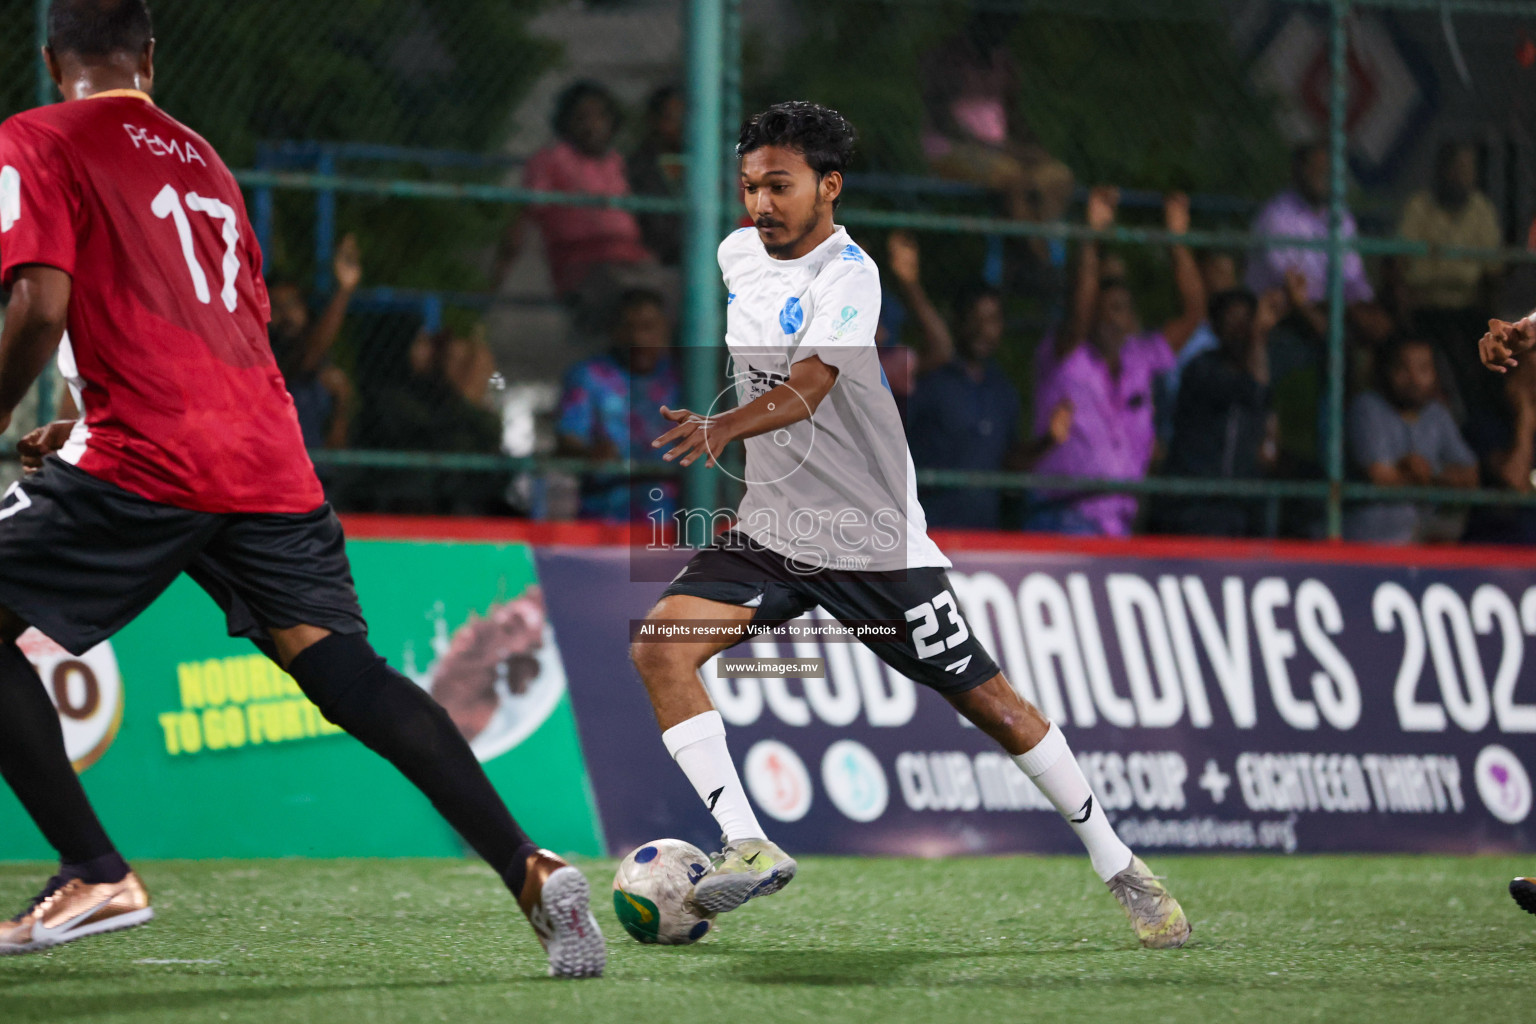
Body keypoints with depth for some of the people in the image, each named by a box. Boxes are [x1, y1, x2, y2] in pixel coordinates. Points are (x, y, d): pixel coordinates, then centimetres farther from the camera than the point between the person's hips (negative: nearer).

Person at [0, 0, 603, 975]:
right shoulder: (203, 156, 26)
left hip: (148, 458, -6)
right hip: (269, 457, 6)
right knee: (346, 672, 0)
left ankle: (95, 874, 0)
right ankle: (531, 870, -16)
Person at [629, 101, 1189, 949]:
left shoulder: (848, 274, -18)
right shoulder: (737, 254, 4)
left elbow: (803, 393, -34)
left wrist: (722, 430, -51)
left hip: (873, 539, -6)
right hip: (769, 531, 6)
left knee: (986, 700, 0)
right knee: (659, 647, -18)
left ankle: (1119, 867, 16)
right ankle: (748, 845, -22)